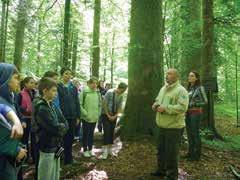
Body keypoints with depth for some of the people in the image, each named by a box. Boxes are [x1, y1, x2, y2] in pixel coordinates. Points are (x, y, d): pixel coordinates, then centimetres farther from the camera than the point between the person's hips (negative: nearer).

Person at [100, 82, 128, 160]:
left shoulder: (121, 96, -1)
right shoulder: (109, 92, -17)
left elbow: (120, 108, 4)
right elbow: (104, 104, -14)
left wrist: (115, 116, -8)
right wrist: (108, 115, -12)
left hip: (114, 116, 5)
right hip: (106, 115, -5)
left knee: (112, 132, 8)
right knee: (107, 132, -10)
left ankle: (110, 149, 19)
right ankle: (105, 151, -5)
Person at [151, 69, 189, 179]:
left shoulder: (181, 90, -13)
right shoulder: (163, 88, 13)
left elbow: (182, 107, -24)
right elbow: (157, 100, 25)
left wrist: (165, 108, -25)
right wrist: (155, 105, 1)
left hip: (174, 127, -8)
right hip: (162, 126, 8)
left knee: (171, 152, 2)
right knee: (161, 150, 19)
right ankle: (161, 170, 36)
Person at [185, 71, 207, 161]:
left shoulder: (200, 88, -11)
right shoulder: (189, 88, 11)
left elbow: (204, 101, -13)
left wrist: (192, 104, -15)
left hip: (196, 113, -7)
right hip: (188, 113, 7)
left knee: (195, 134, -1)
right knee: (189, 133, 12)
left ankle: (197, 155, 11)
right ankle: (190, 152, 24)